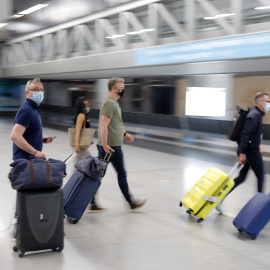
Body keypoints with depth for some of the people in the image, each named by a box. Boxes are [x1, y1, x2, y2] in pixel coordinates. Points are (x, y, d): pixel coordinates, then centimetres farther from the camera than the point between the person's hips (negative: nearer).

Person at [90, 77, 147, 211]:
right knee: (122, 174, 3)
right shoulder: (110, 103, -17)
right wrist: (105, 145, -26)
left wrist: (125, 133, 26)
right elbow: (103, 126, -24)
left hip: (107, 145, 10)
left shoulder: (113, 102, 16)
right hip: (112, 146, -10)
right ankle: (131, 202, 17)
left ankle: (92, 202, 10)